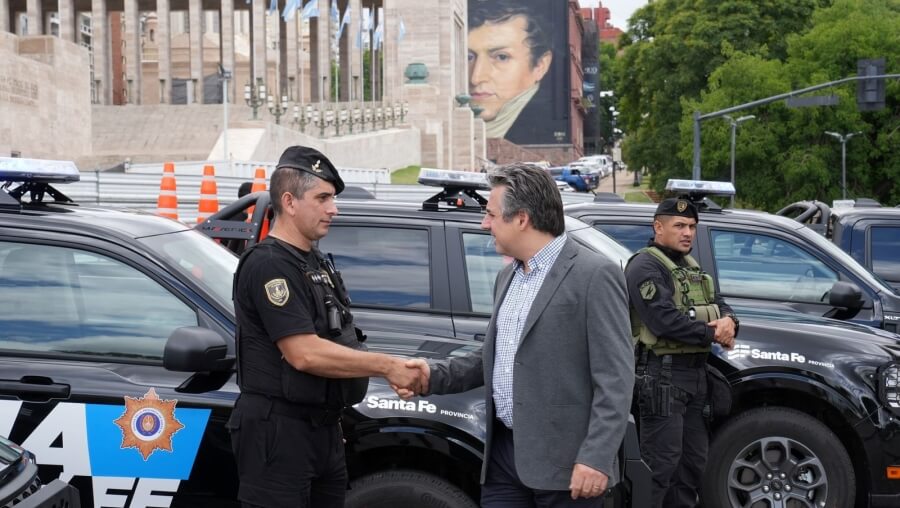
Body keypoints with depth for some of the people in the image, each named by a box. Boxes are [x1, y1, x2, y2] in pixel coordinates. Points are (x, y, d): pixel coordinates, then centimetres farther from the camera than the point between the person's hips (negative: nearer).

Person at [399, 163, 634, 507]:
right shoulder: (508, 277, 17)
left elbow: (615, 377, -14)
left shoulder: (595, 275, -10)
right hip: (504, 452, 7)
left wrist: (596, 457, -20)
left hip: (563, 462, -7)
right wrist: (435, 376, 8)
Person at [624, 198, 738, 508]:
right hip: (662, 374, -9)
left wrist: (728, 320, -8)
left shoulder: (690, 267, 20)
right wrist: (713, 334, -13)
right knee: (661, 464, -10)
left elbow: (717, 303, 16)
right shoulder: (645, 267, -11)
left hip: (695, 374, 10)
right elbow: (665, 320, -22)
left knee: (694, 460, 15)